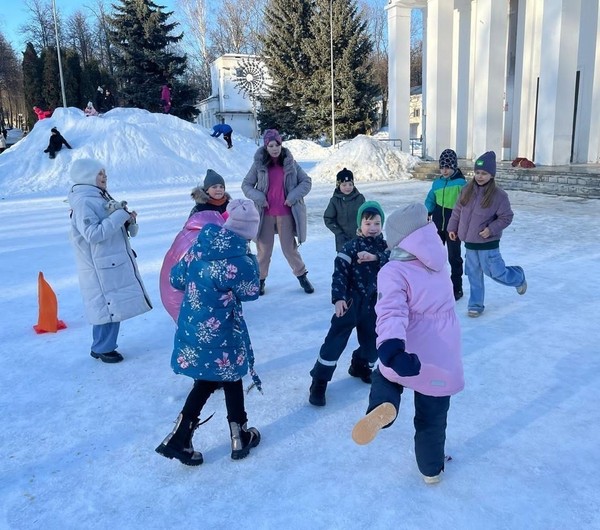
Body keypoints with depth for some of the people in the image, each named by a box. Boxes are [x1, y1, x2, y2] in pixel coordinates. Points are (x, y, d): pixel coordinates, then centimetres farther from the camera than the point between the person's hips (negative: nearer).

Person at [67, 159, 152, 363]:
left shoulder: (99, 197, 13)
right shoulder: (83, 202, -17)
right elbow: (93, 234, -25)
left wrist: (126, 218, 2)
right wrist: (120, 215, -22)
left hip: (114, 262, 9)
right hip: (102, 266, -9)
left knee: (114, 306, 15)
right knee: (108, 307, -2)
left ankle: (104, 345, 28)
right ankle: (103, 349, 13)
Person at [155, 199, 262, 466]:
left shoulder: (200, 245, -4)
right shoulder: (240, 260, -22)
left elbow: (176, 278, 5)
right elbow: (250, 292, -4)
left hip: (191, 329, 6)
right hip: (219, 336, -6)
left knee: (206, 381, 22)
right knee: (231, 380, 17)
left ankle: (179, 438, 20)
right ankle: (239, 437, 33)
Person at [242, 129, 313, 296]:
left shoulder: (290, 163, 1)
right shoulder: (259, 164, -1)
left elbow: (306, 181, 5)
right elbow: (246, 184, 5)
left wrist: (294, 196, -8)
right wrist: (258, 197, -11)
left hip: (286, 213, 0)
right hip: (265, 213, 0)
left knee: (290, 247, 5)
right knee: (264, 248, 7)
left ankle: (302, 276, 22)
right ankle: (260, 279, 23)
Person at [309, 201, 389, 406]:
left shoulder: (385, 247, 5)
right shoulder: (352, 247, -8)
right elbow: (339, 272, -15)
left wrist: (375, 257, -30)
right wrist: (338, 298, -26)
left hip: (374, 304, 5)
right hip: (352, 301, -4)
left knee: (371, 341, 17)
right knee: (335, 341, -8)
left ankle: (360, 366, 45)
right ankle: (319, 382, -1)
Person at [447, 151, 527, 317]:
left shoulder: (499, 195, -14)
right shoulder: (467, 190, -1)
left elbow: (507, 217, -8)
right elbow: (457, 210, 10)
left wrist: (491, 229, -19)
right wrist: (452, 228, 9)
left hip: (488, 243, -4)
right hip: (469, 242, 4)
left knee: (496, 272, 6)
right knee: (474, 274, 11)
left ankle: (518, 277, 37)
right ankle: (476, 304, 23)